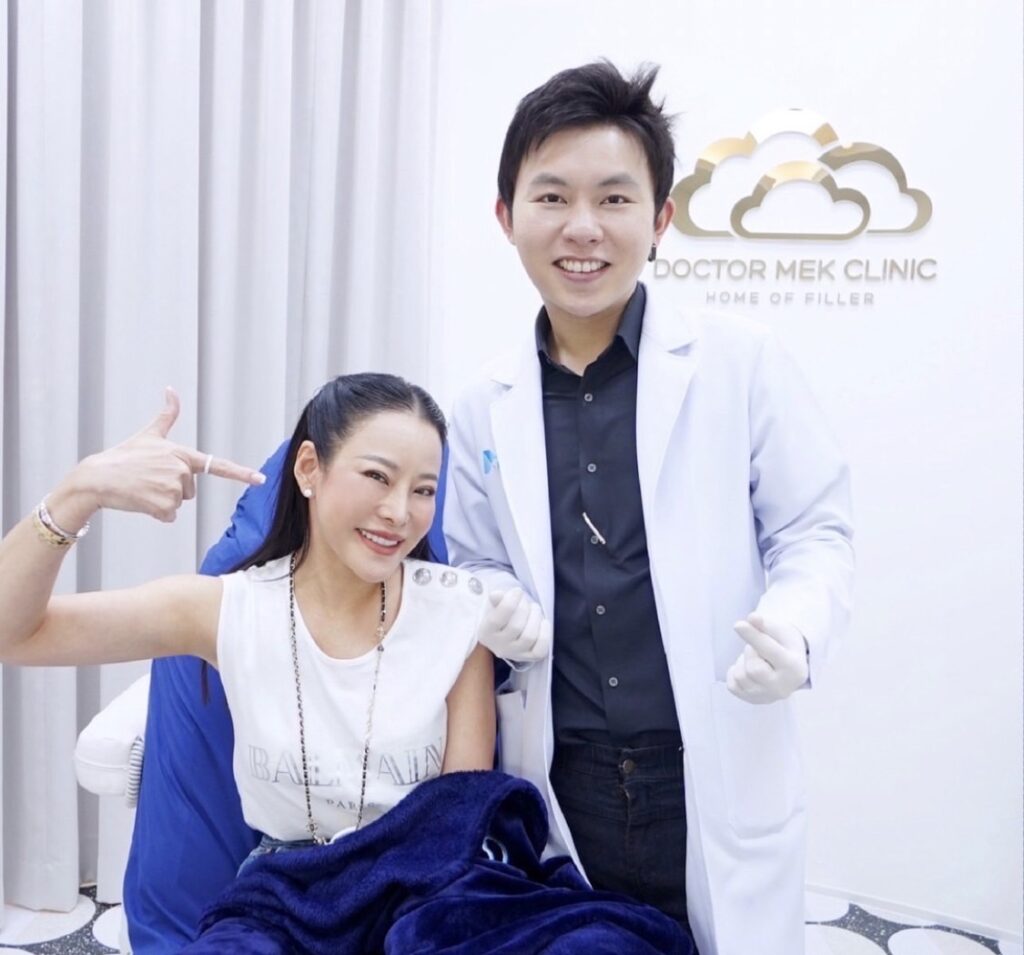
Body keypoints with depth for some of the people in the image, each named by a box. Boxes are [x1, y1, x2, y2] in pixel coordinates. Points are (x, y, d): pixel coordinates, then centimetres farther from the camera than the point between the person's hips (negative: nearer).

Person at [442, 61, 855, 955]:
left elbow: (816, 533, -2)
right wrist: (498, 614, -8)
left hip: (717, 787, -2)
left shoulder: (743, 363, -5)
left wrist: (793, 629, -22)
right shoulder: (484, 407, 4)